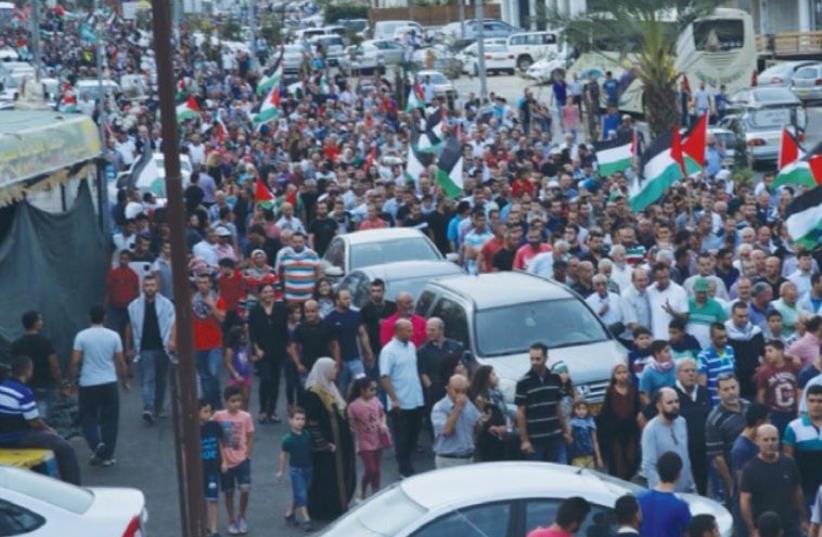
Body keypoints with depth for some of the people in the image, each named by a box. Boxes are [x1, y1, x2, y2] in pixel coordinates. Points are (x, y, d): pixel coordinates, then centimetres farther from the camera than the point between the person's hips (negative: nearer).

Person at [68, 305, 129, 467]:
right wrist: (125, 381, 15)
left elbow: (74, 362, -8)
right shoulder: (113, 336, -2)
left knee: (88, 418, 12)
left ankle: (96, 444, -13)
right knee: (109, 420, 10)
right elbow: (120, 362, 1)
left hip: (88, 385, -1)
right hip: (109, 383, 1)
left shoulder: (81, 336, -6)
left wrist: (71, 381, 5)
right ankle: (107, 456, 12)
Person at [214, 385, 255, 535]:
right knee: (228, 492, 10)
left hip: (242, 460, 0)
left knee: (245, 489, -12)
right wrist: (220, 460, -6)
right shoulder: (218, 416, -9)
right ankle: (232, 521, 27)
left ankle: (241, 516, 12)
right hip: (226, 462, 0)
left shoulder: (246, 417, -5)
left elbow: (250, 438, 3)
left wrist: (247, 455, -4)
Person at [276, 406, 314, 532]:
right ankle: (306, 520, -5)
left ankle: (289, 514, 33)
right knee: (301, 495, -7)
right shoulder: (288, 439, -14)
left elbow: (310, 450, 10)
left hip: (307, 468, 5)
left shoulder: (307, 435, -4)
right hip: (296, 470, -5)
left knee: (297, 495, 16)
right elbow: (283, 455, -6)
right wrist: (280, 471, -1)